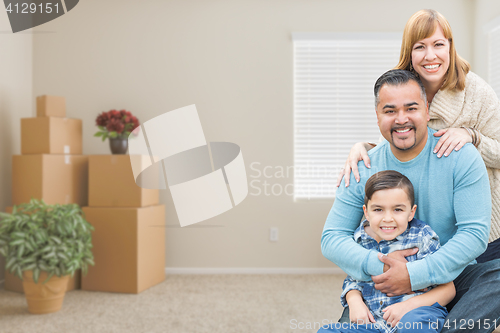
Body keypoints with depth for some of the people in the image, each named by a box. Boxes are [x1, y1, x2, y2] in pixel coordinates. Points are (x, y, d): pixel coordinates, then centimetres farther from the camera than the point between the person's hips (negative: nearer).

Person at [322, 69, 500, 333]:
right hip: (389, 287, 1)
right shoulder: (363, 171, -3)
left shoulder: (461, 157, -8)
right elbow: (331, 238, -3)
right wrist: (377, 265, -23)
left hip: (453, 277, 0)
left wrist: (414, 275, -23)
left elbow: (475, 232, -13)